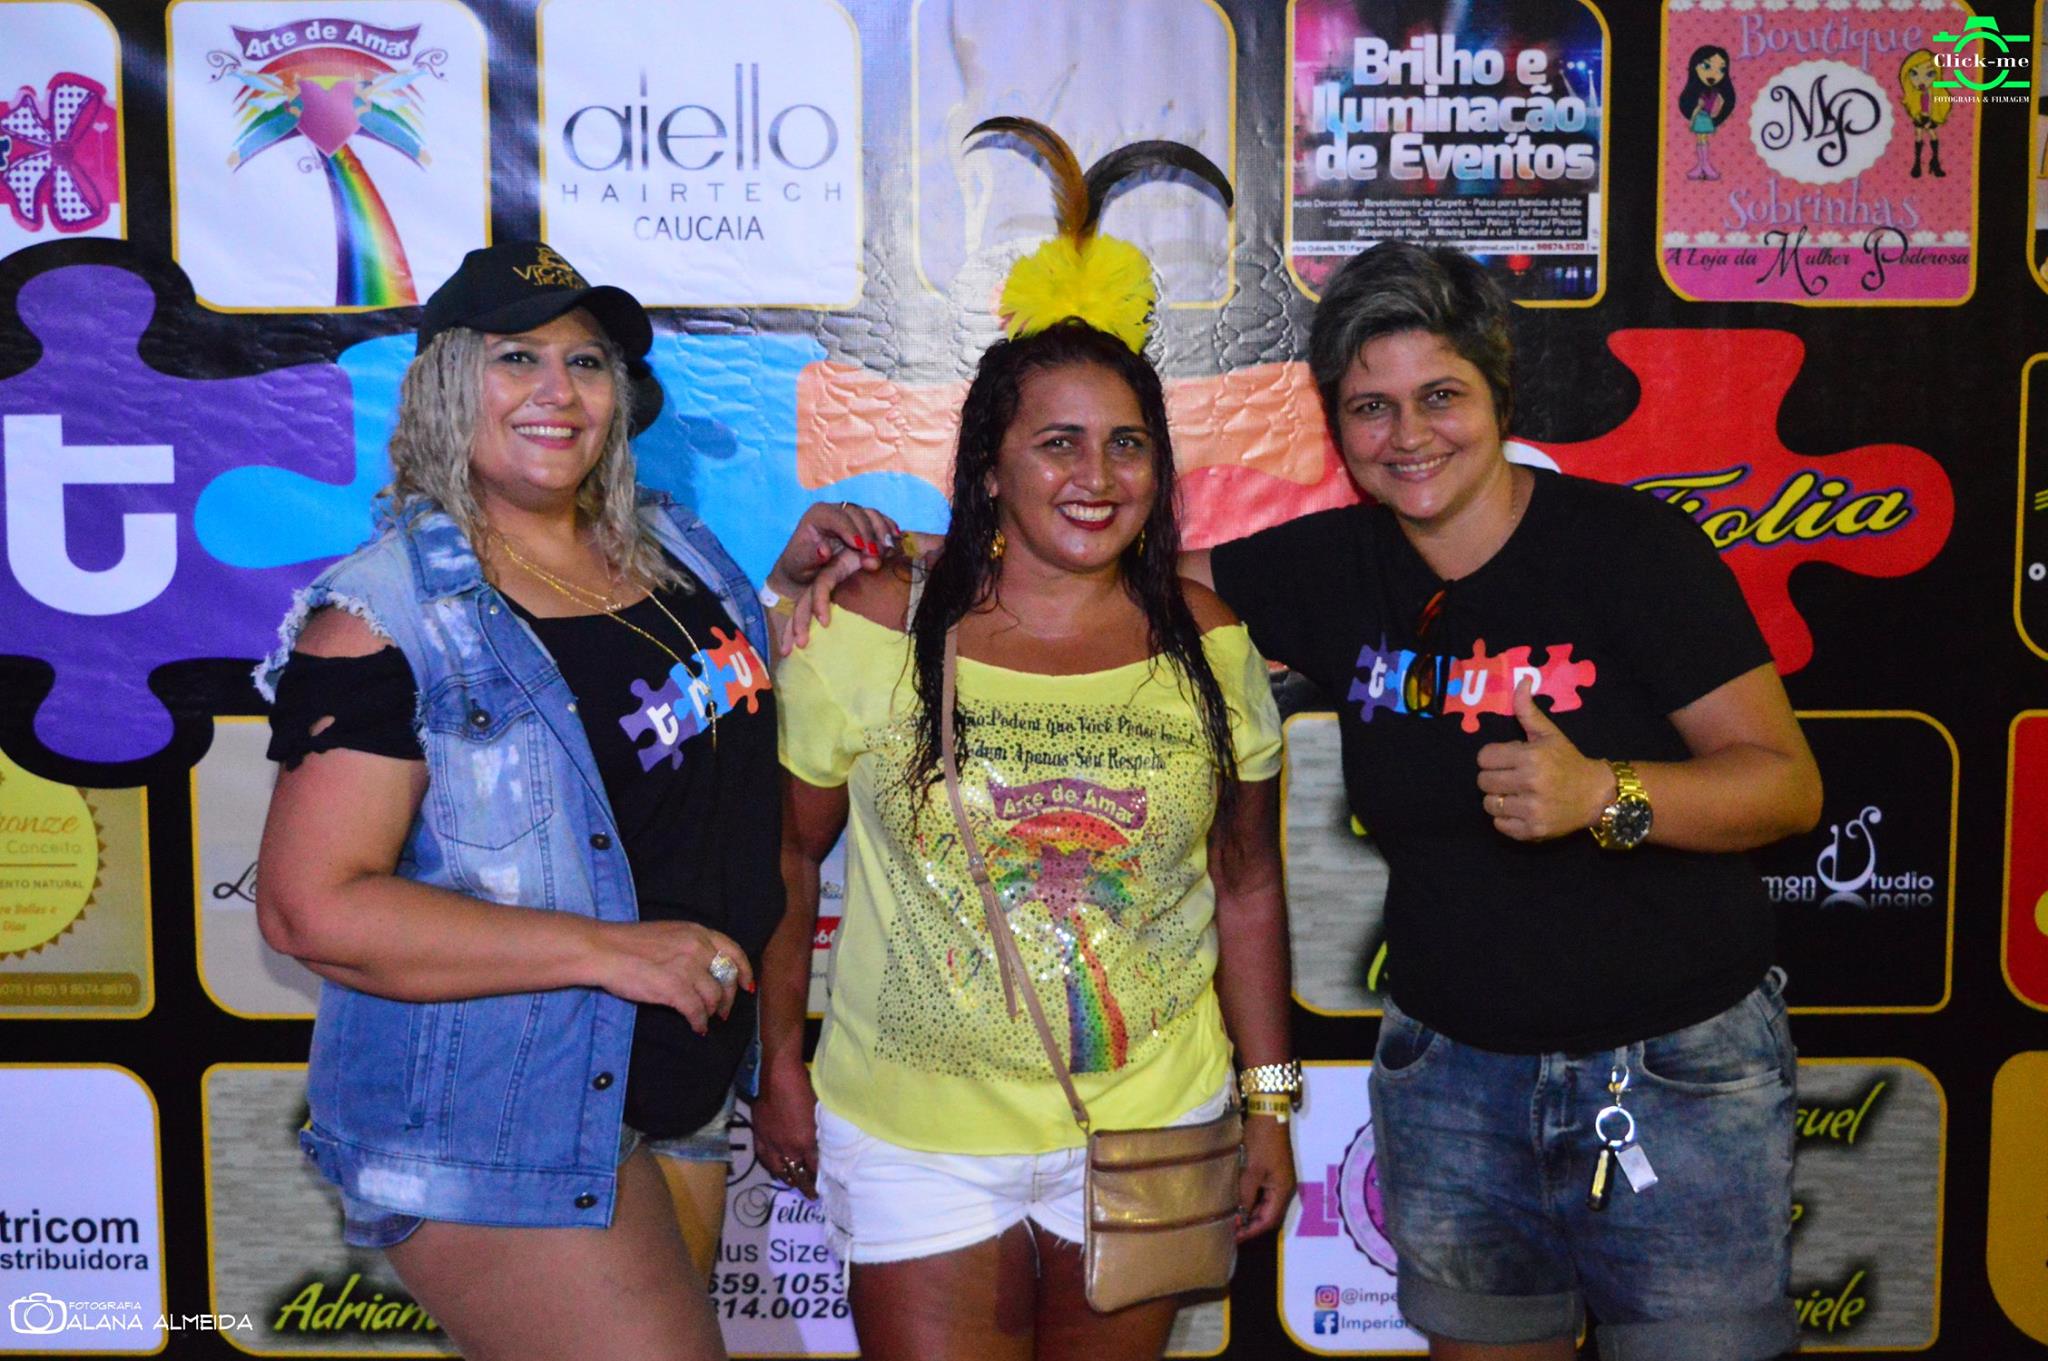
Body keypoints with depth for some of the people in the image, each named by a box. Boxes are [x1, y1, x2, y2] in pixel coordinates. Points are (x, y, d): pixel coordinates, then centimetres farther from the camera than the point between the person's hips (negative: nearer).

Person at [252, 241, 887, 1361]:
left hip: (682, 1090, 7)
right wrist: (610, 950, -24)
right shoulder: (389, 614, -17)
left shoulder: (667, 546, 5)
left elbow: (742, 727, 23)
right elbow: (311, 905, -22)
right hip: (496, 1128, -7)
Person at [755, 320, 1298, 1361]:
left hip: (1150, 1130, 2)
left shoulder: (1208, 644, -2)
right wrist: (781, 1070, 4)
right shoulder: (870, 632, -10)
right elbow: (787, 857, 1)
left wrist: (1270, 1104, 8)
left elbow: (1247, 887, 6)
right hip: (915, 1140, -2)